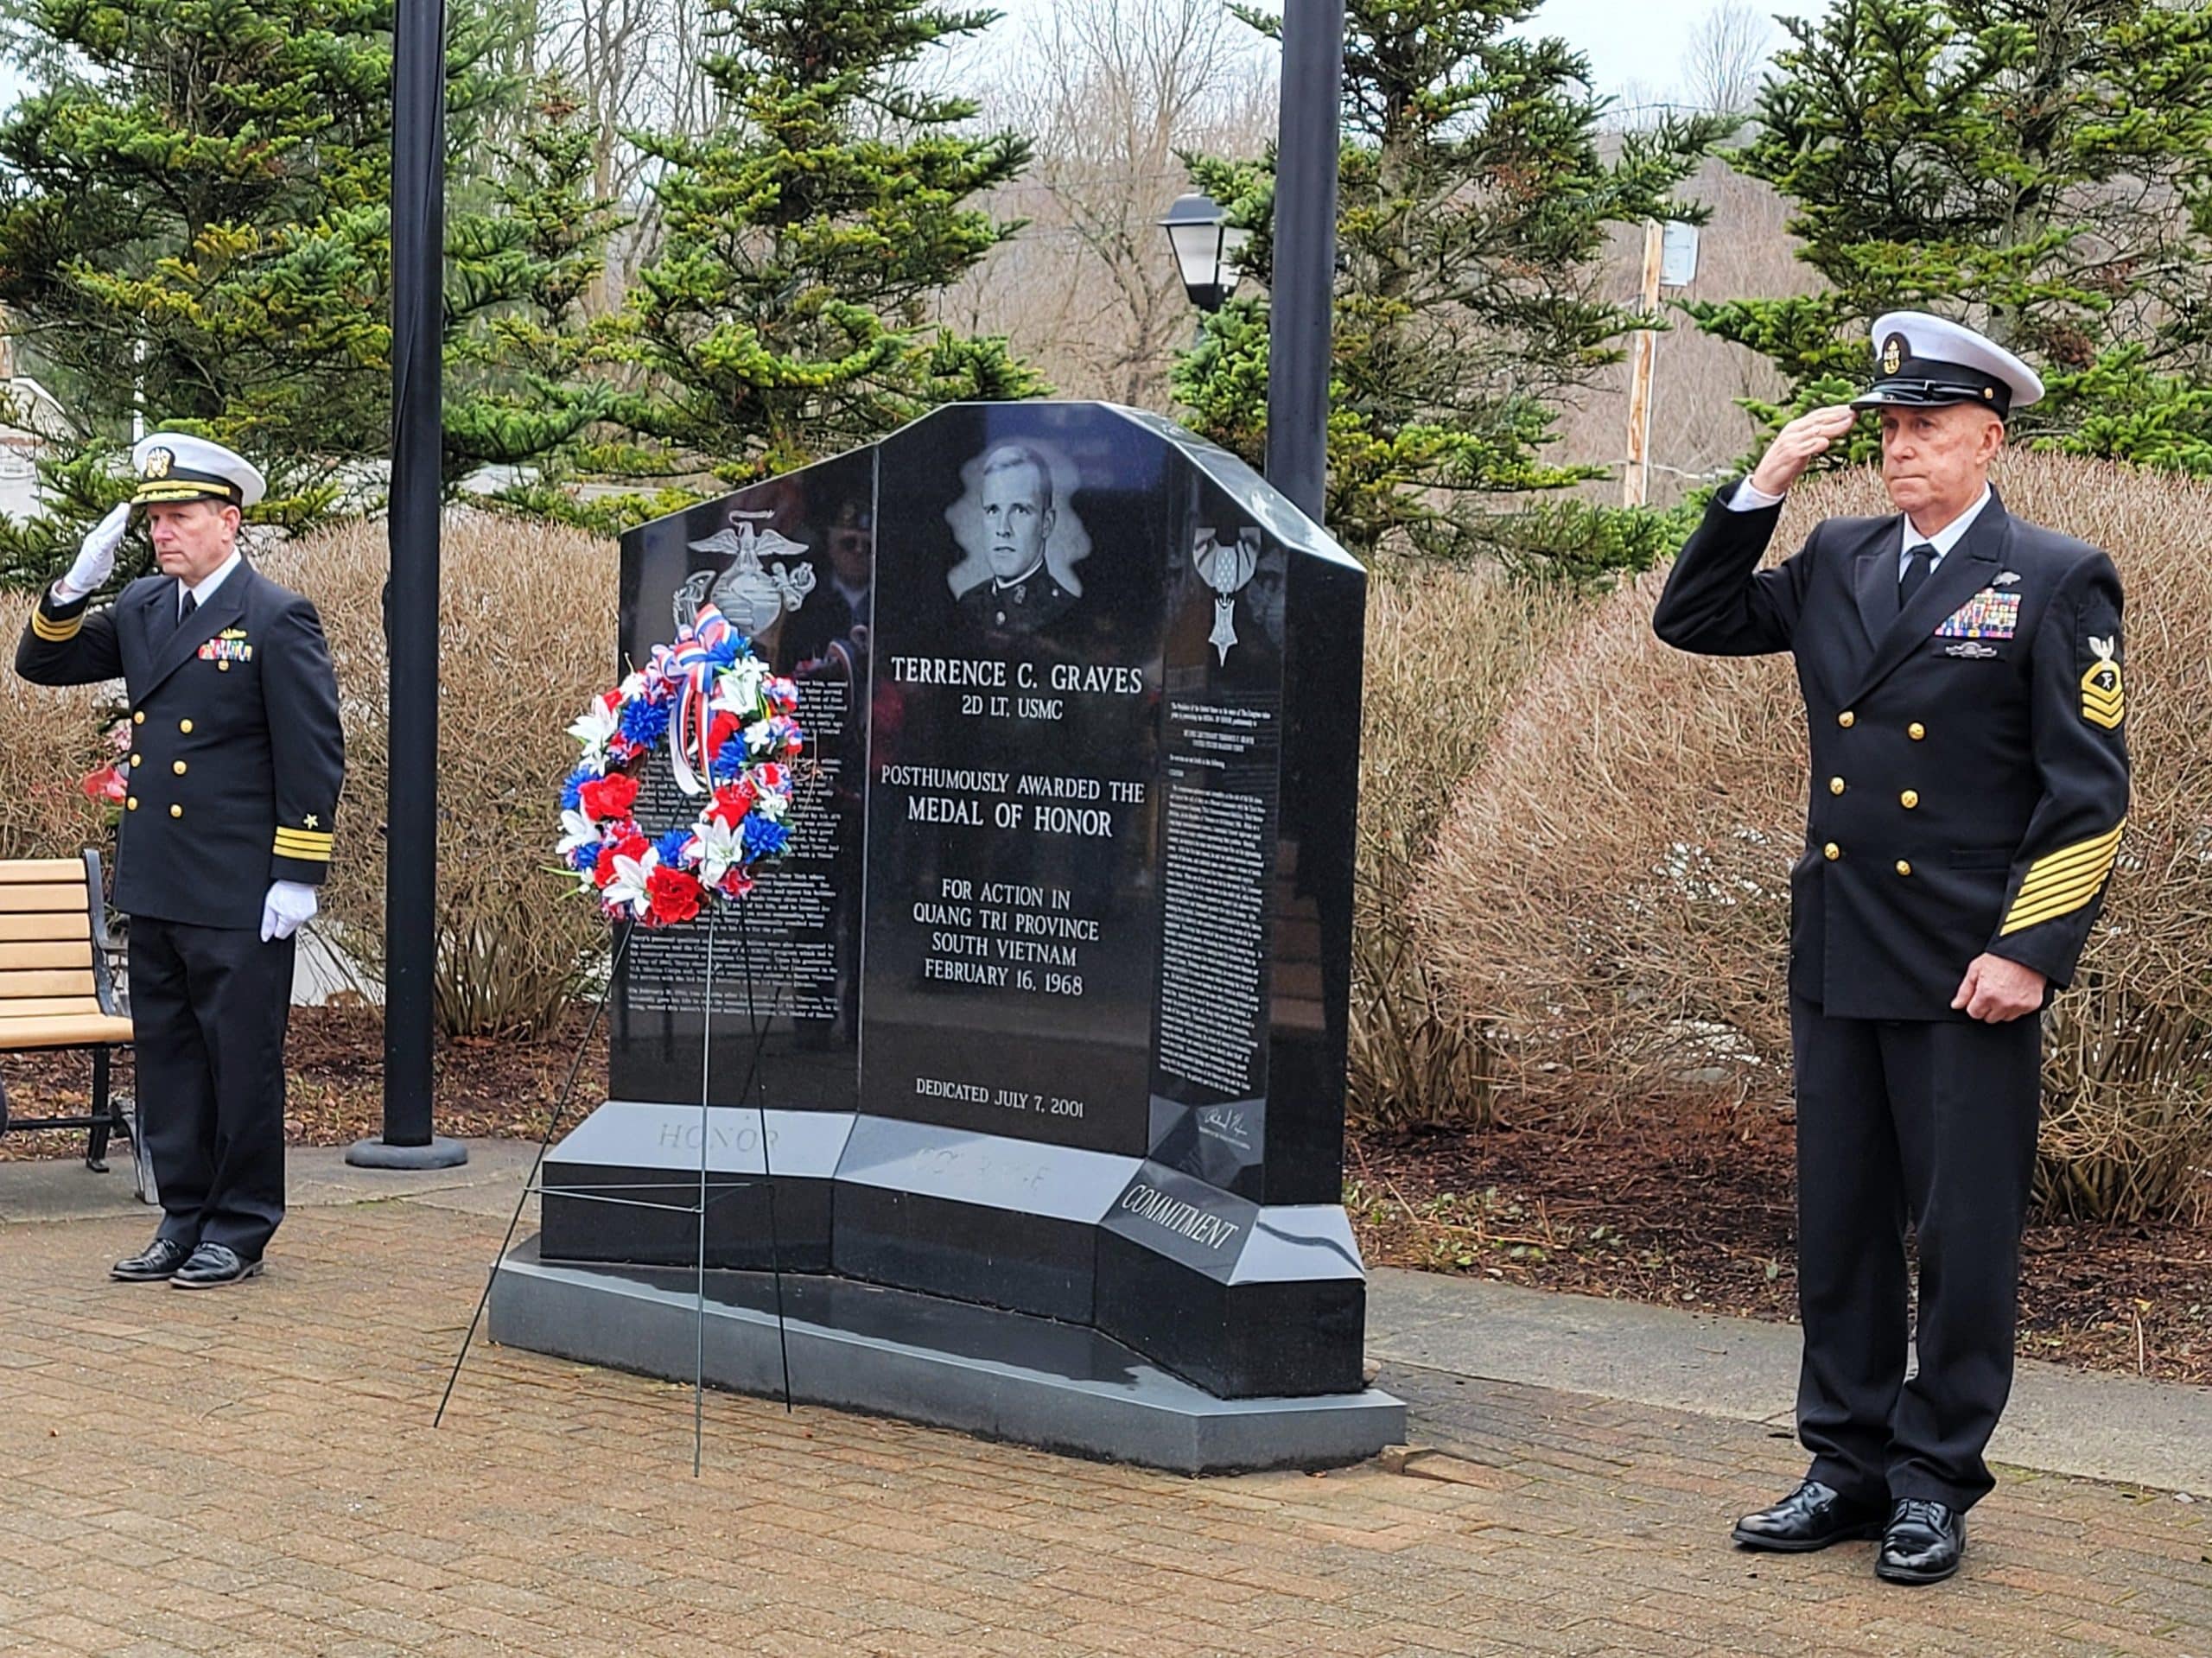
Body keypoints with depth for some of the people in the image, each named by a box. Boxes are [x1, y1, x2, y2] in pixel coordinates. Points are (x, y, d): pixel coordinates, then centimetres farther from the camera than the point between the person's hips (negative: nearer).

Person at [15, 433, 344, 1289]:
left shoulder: (278, 619, -9)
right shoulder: (139, 608, 11)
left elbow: (314, 757, -11)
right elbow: (41, 664, 14)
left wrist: (297, 878, -14)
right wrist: (74, 587, -4)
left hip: (239, 896, -7)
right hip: (155, 887, 7)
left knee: (243, 1059, 2)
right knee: (167, 1057, 12)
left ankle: (239, 1232, 12)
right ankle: (184, 1223, 21)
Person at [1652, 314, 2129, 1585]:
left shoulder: (2060, 581, -5)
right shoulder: (1838, 562, 11)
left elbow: (2090, 790, -8)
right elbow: (1693, 620, 17)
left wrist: (2031, 952, -15)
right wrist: (1763, 488, 6)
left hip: (1971, 972, -5)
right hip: (1839, 958, 6)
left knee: (1965, 1234, 2)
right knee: (1840, 1226, 11)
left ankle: (1935, 1484, 13)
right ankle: (1848, 1467, 22)